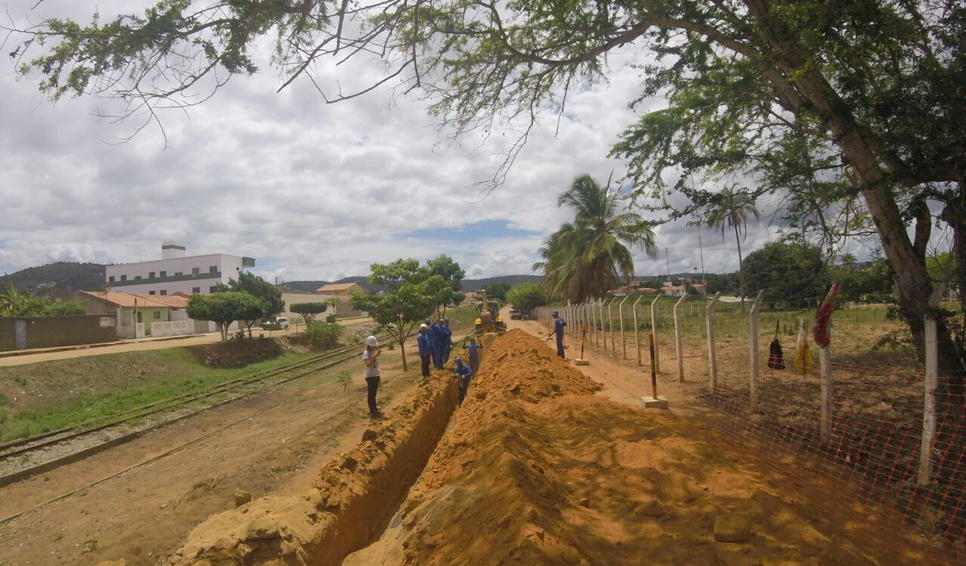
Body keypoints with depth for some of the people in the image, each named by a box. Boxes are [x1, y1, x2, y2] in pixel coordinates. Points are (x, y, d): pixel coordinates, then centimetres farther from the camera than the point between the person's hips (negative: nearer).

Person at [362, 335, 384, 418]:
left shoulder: (374, 352, 9)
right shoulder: (366, 353, -15)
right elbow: (368, 364, -32)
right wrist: (375, 356, -36)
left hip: (376, 375, 8)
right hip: (370, 376, -8)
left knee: (374, 393, 18)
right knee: (371, 394, -2)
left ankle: (374, 409, 29)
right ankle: (372, 412, 1)